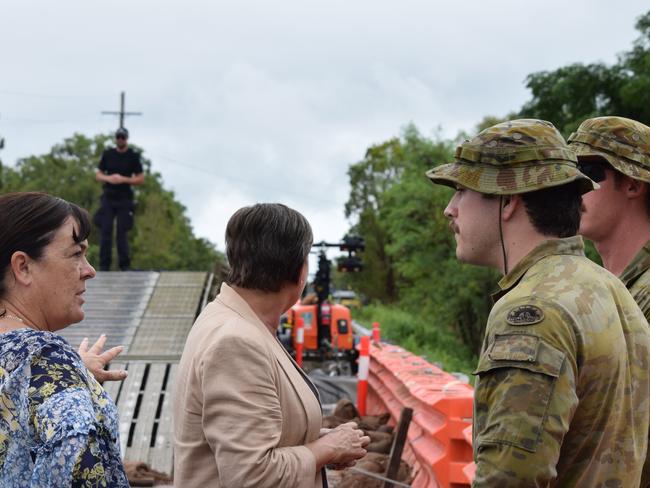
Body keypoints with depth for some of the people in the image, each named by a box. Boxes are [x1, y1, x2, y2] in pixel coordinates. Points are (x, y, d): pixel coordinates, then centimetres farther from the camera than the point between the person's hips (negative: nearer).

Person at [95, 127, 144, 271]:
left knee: (122, 232, -3)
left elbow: (141, 179, 1)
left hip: (124, 198, -2)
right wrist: (108, 178, -9)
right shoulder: (107, 154, 8)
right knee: (106, 230, -3)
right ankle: (104, 265, 0)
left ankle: (124, 265, 3)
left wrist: (123, 179, -13)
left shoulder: (133, 156, 2)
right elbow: (98, 175, 12)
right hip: (108, 197, 2)